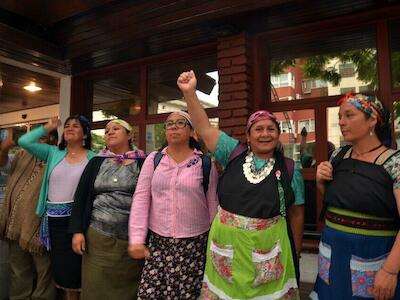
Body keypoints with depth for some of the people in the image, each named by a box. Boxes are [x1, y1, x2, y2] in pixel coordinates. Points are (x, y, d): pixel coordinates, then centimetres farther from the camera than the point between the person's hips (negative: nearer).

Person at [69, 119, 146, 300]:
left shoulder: (143, 163, 0)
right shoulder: (96, 162, 9)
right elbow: (80, 197, 8)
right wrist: (77, 230, -1)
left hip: (132, 238, -2)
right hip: (97, 236, 2)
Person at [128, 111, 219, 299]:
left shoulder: (205, 163, -2)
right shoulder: (153, 159, 3)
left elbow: (213, 205, 2)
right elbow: (140, 199, 0)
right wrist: (136, 238, -6)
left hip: (194, 243, -1)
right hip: (158, 241, 2)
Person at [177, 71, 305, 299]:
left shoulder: (290, 170, -1)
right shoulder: (234, 154, 0)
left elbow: (296, 214, 5)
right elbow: (205, 128, -5)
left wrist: (295, 252, 9)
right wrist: (190, 93, -14)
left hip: (267, 249, -1)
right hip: (226, 243, 2)